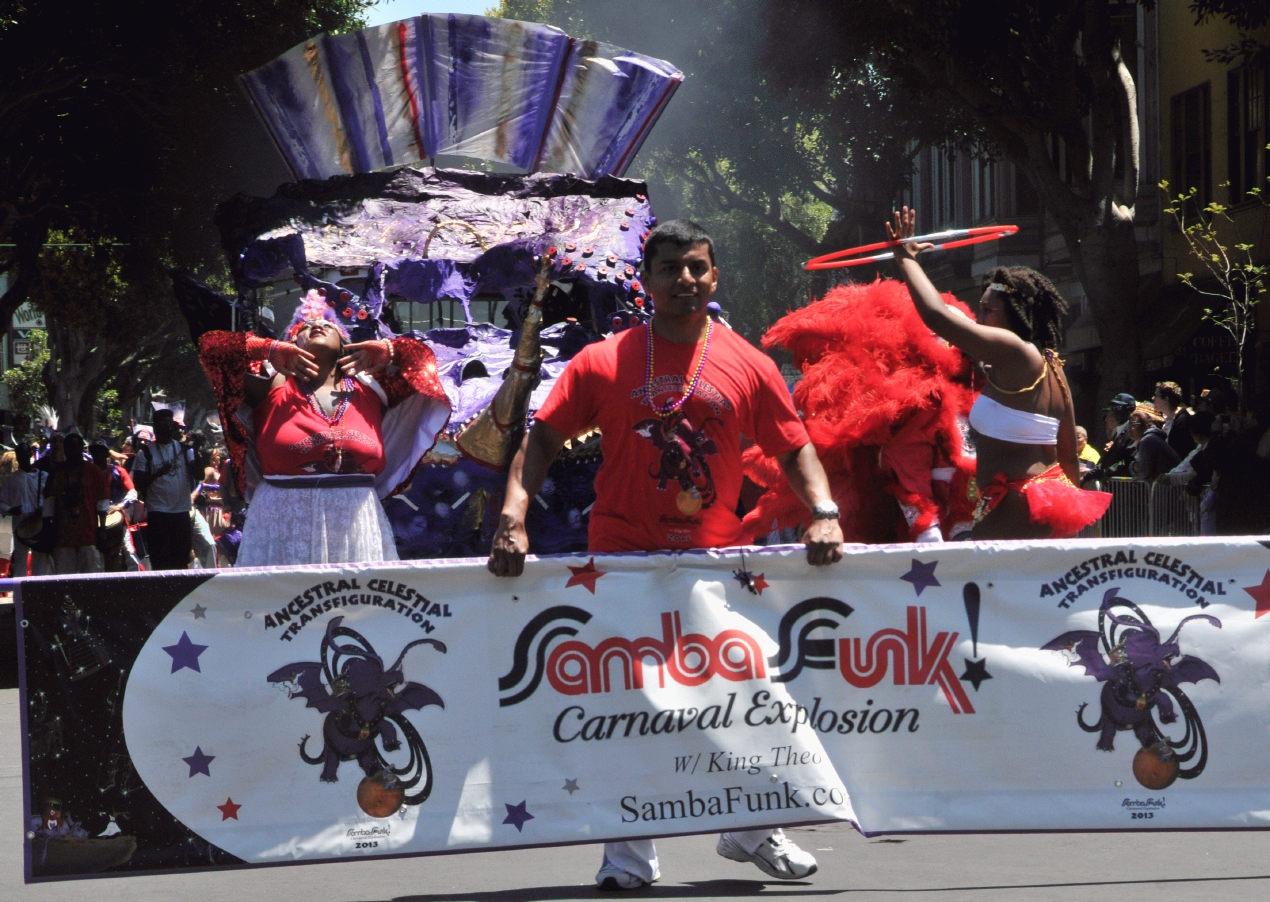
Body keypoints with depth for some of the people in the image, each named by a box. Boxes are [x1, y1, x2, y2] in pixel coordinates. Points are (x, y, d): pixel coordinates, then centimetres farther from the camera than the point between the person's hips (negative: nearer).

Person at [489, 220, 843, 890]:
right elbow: (542, 438, 1)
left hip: (718, 558, 2)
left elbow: (794, 448, 9)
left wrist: (822, 513, -7)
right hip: (622, 558, -2)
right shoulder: (602, 363, 2)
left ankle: (750, 830, 25)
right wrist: (513, 515, -12)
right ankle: (629, 852, 5)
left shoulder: (747, 365, 6)